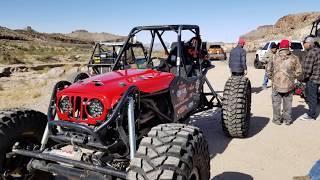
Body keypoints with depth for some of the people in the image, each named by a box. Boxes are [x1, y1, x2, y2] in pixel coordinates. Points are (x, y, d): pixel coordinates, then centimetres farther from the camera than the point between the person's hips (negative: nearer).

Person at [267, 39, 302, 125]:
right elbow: (298, 71, 0)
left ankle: (277, 119, 17)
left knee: (276, 102, 11)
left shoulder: (274, 58, -8)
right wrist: (292, 77, 15)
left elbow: (269, 70, -6)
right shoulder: (294, 58, -4)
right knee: (288, 102, 14)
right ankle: (287, 119, 23)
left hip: (276, 84, -1)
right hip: (289, 85, 2)